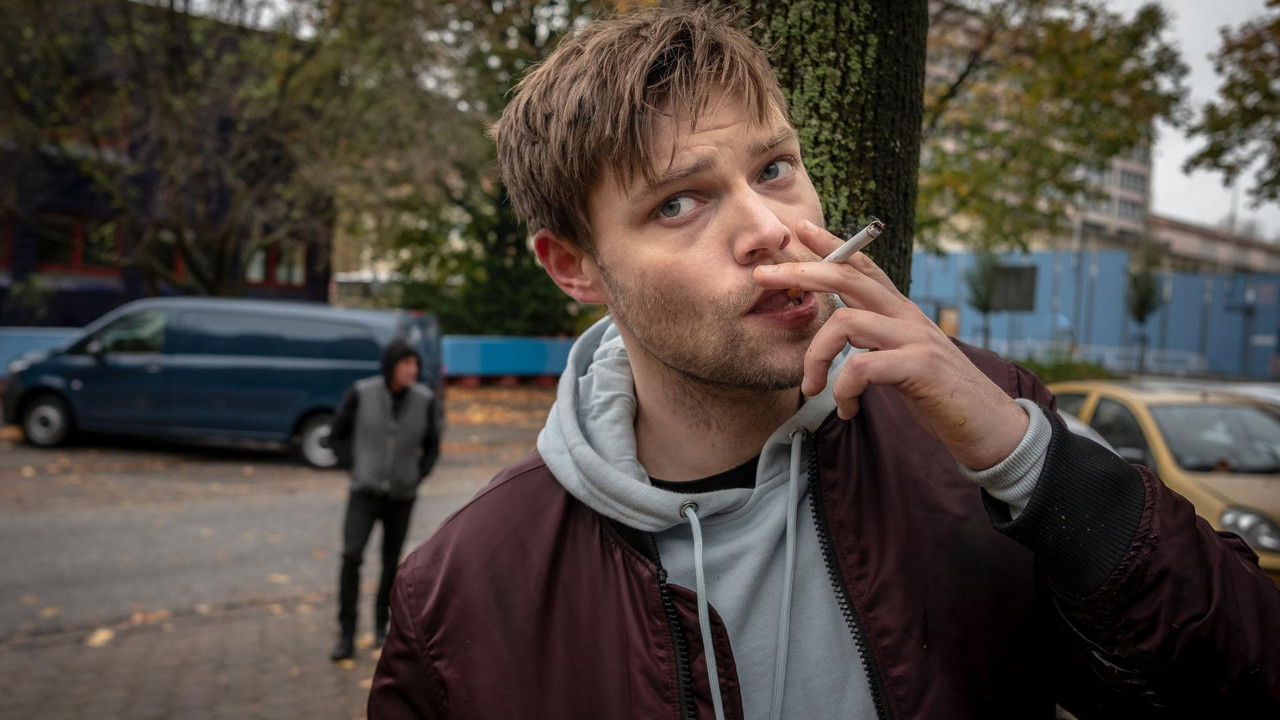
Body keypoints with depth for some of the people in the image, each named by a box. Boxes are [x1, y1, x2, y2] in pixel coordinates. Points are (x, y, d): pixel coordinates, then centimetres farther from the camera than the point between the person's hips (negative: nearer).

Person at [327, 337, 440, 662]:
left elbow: (431, 446, 6)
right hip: (364, 492, -1)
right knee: (351, 556, -15)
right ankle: (346, 637, -5)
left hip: (401, 497, 2)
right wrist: (356, 468, -5)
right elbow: (337, 434, 1)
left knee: (391, 563, 9)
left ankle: (381, 625, 32)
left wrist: (416, 478, -4)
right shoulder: (361, 393, -13)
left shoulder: (424, 399, -9)